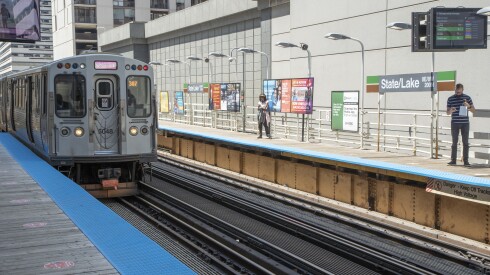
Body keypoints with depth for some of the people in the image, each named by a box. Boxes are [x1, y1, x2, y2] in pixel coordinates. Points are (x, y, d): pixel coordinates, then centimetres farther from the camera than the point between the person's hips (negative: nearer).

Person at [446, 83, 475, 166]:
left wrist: (468, 106, -13)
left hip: (465, 123, 0)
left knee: (465, 142, 2)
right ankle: (453, 160, 5)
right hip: (455, 123, 0)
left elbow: (473, 110, 8)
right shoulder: (450, 99, 5)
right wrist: (451, 110, -16)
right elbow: (448, 112, 7)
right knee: (454, 142, 2)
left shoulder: (467, 98, 5)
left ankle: (465, 160, 6)